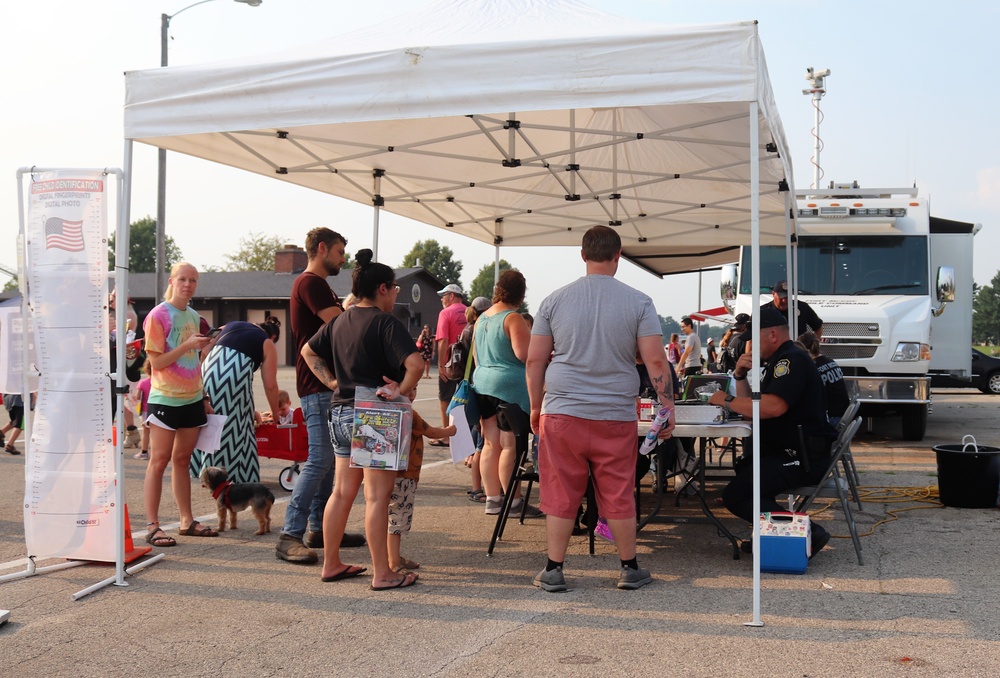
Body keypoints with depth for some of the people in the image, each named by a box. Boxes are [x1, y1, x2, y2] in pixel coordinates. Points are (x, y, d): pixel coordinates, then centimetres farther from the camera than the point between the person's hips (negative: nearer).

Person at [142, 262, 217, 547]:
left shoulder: (194, 316, 12)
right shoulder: (158, 315, -8)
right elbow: (156, 362, -13)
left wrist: (204, 396, 17)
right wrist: (187, 345, -21)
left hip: (192, 399, 6)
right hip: (165, 399, -6)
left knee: (182, 459, 12)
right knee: (159, 461, -4)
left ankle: (187, 520, 18)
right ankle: (152, 526, -2)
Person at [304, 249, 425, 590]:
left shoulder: (340, 321, 10)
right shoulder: (386, 323, -13)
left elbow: (308, 351, 23)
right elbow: (415, 364, -26)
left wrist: (331, 381, 14)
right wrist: (400, 391, -13)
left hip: (340, 412, 8)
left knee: (342, 492, 15)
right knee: (377, 496, -3)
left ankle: (331, 564, 23)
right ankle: (382, 574, 3)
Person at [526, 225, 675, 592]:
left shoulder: (555, 300, 2)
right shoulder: (638, 302, -2)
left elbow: (534, 360, 3)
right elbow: (656, 361, -6)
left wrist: (535, 407, 14)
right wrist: (667, 407, 2)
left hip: (561, 413, 1)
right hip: (616, 417, 0)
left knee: (560, 494, 8)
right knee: (619, 496, 9)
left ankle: (553, 571, 14)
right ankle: (629, 568, 20)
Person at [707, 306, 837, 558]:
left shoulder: (792, 359, -13)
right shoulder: (778, 361, 21)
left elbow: (774, 407, -29)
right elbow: (750, 408, 20)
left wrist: (727, 401, -18)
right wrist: (740, 375, 5)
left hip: (802, 458, -11)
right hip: (787, 452, 11)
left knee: (734, 495, -18)